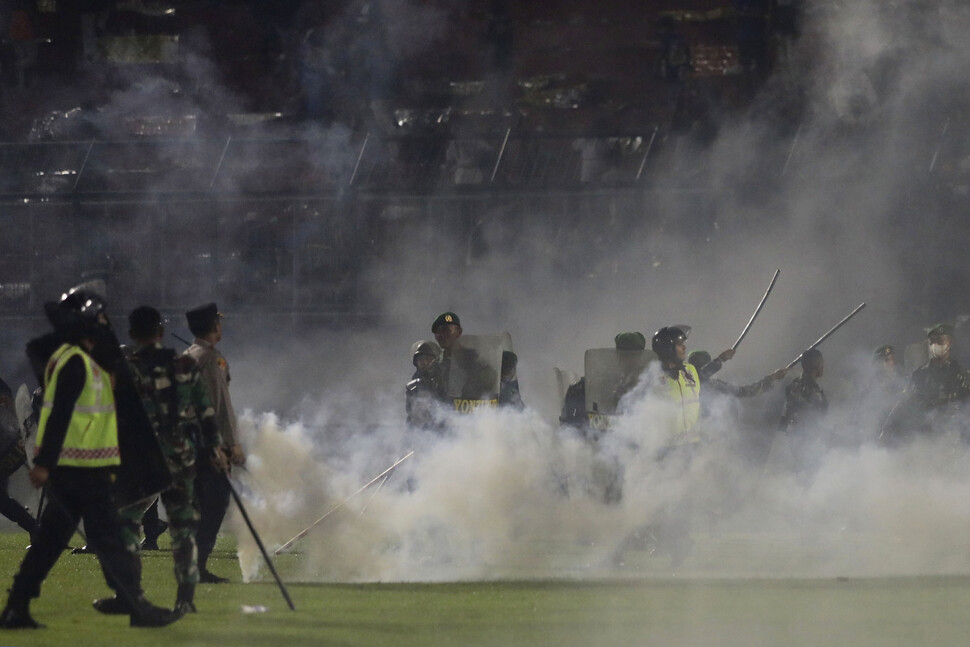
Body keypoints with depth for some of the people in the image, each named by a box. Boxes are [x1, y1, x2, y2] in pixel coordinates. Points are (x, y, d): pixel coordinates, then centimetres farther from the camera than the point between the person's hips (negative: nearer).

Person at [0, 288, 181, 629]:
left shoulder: (74, 359, 19)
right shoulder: (76, 363, -14)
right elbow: (59, 415, -21)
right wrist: (45, 463, -26)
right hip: (84, 469, -10)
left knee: (50, 539, 10)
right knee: (111, 539, -5)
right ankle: (137, 608, -2)